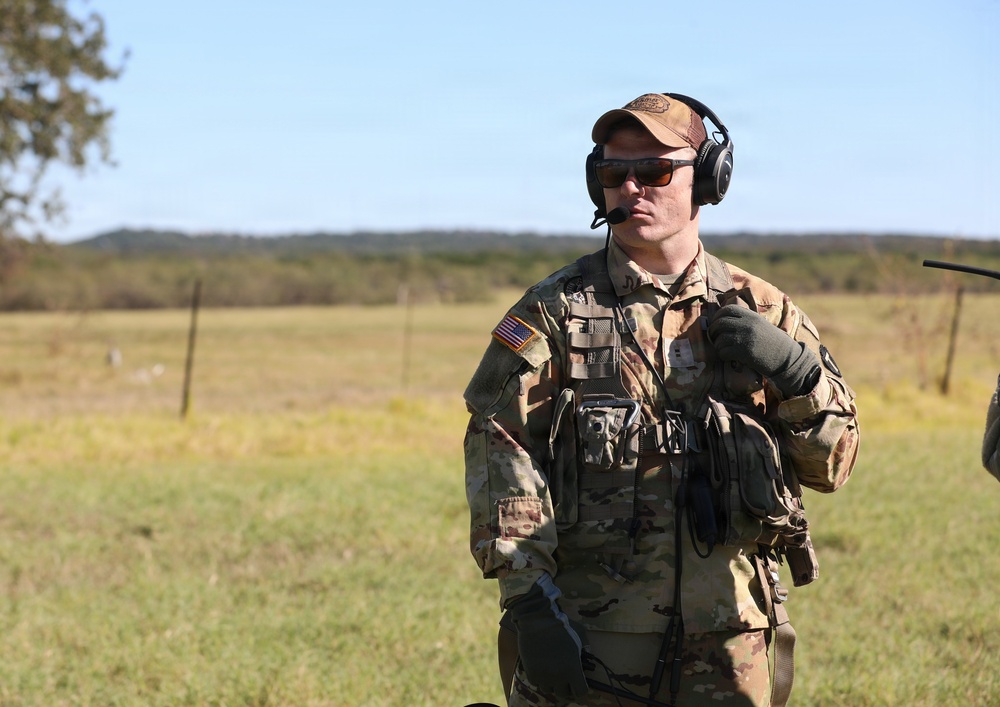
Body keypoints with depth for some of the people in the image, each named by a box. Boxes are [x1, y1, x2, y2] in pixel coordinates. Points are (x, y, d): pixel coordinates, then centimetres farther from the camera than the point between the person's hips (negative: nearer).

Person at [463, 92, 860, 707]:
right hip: (587, 640, -2)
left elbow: (833, 463, 10)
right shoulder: (555, 312, 1)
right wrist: (528, 601, -14)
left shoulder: (760, 312, 8)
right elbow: (500, 457, -5)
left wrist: (797, 375, -9)